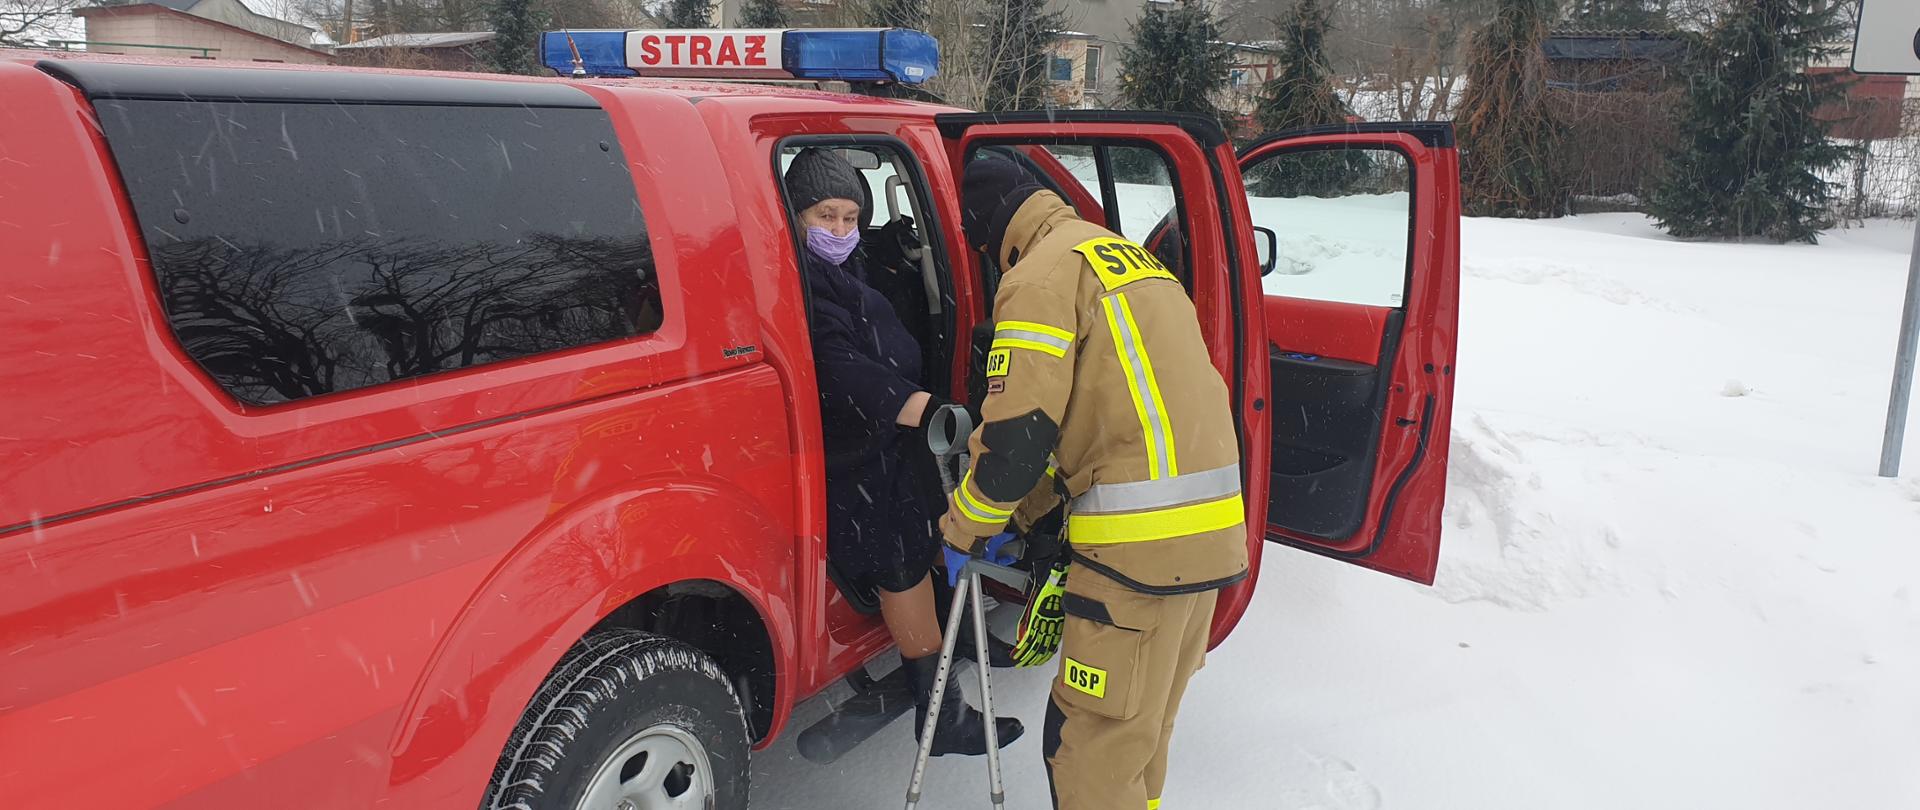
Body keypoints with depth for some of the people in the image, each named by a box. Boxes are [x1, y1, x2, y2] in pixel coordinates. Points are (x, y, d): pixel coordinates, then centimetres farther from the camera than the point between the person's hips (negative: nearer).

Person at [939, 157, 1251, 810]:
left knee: (1092, 750, -2)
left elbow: (1019, 431, -15)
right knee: (1145, 728, 22)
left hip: (1141, 539, -10)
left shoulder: (1043, 272, -7)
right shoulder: (1123, 255, 23)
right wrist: (1023, 512, 24)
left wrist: (965, 528, 2)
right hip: (1210, 532, 10)